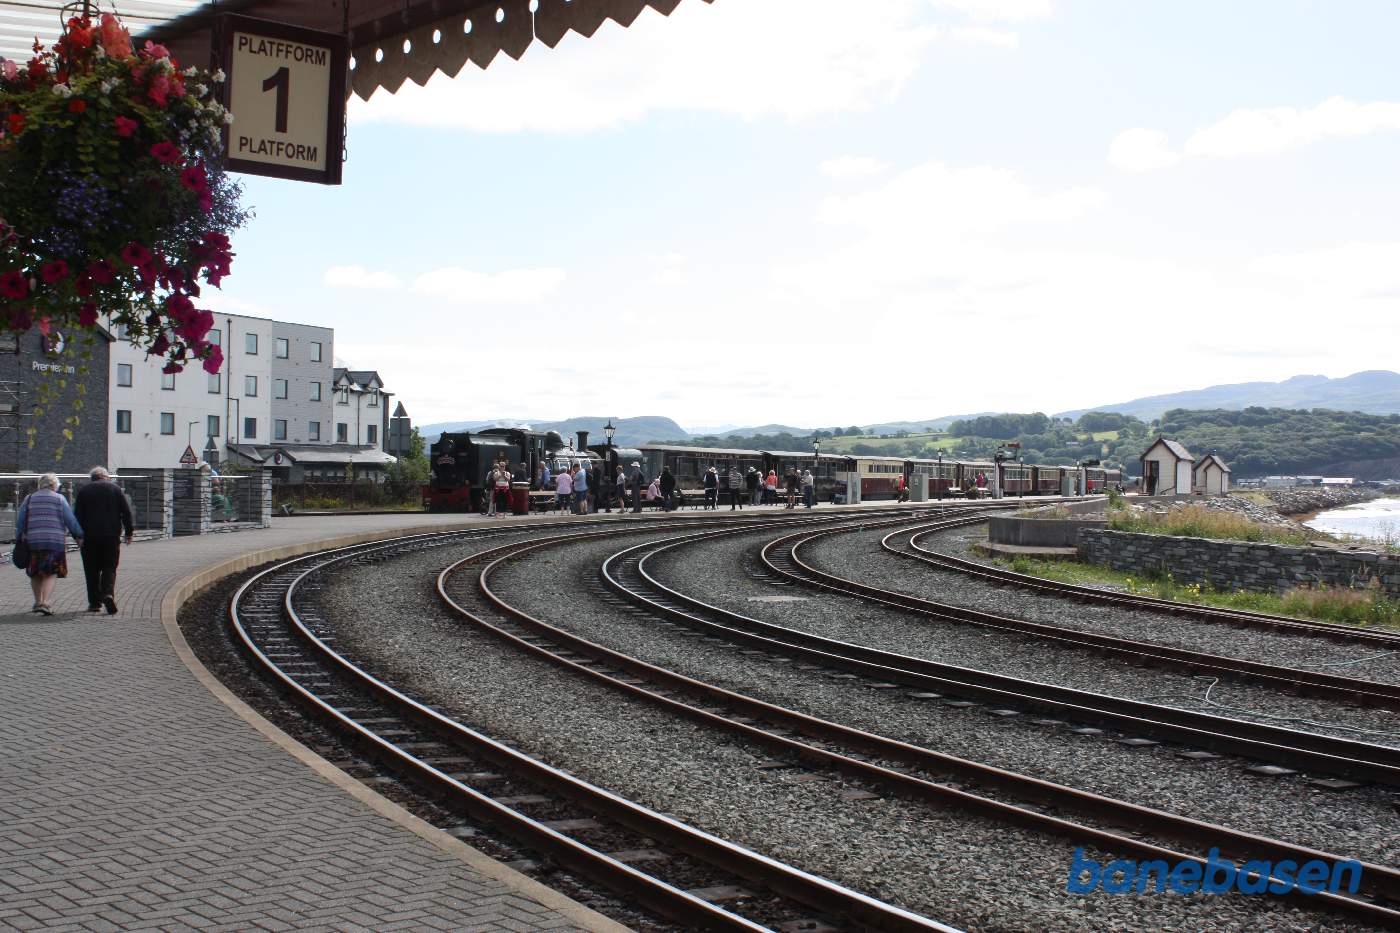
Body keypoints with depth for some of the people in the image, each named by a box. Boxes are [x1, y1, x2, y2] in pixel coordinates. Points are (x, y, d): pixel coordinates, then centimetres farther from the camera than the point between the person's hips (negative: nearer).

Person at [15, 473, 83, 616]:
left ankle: (38, 602, 26)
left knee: (35, 573, 16)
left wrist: (20, 538, 17)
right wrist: (79, 536, 5)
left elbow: (19, 521, 9)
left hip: (32, 541, 3)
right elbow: (70, 520, -2)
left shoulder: (29, 499, 10)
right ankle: (45, 603, -18)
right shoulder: (59, 499, 3)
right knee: (51, 574, -2)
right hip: (55, 542, -3)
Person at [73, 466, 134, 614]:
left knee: (92, 570, 7)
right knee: (109, 568, 5)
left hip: (90, 537, 0)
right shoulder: (116, 488, 7)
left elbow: (77, 515, 1)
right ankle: (108, 594, -18)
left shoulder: (83, 491, 7)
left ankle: (95, 602, 7)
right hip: (112, 536, 0)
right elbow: (126, 512, 2)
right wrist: (128, 533, 6)